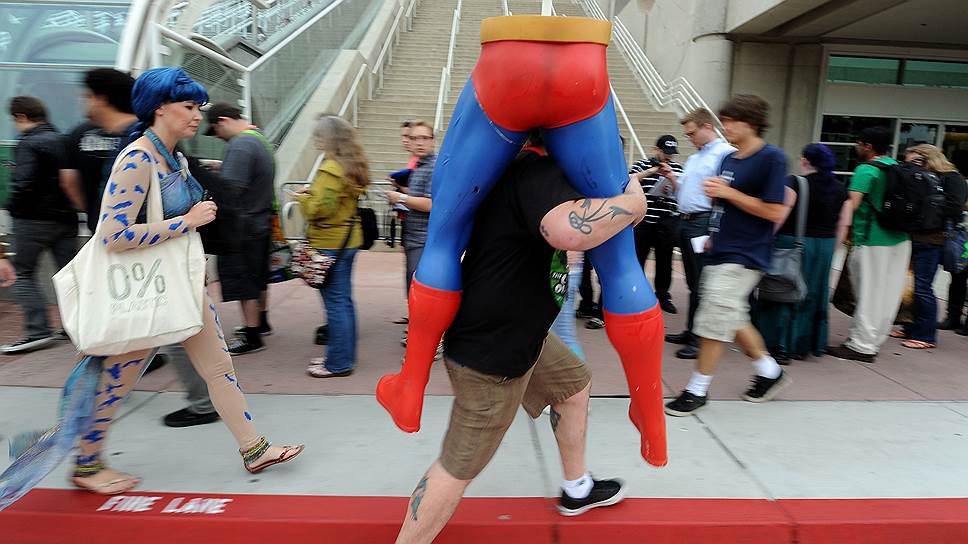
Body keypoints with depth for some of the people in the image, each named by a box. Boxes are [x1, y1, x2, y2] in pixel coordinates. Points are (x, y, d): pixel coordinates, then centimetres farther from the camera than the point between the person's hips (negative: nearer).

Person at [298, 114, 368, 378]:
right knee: (344, 300, 16)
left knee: (336, 303, -2)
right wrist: (314, 193, 10)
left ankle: (338, 363, 7)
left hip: (330, 244, -10)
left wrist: (303, 199, -3)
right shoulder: (352, 165, 11)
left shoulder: (331, 169, -17)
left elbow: (320, 209, -21)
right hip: (348, 239, 10)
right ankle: (344, 356, 27)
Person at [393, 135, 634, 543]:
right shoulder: (539, 171, -24)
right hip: (489, 355, -11)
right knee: (459, 465, 2)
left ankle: (576, 490, 45)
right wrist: (632, 202, -26)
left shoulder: (524, 169, 7)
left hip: (514, 334, 11)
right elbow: (568, 231, -45)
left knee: (574, 382, 26)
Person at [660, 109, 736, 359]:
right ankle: (691, 332, 25)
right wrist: (672, 177, 10)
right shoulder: (694, 157, 19)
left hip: (704, 223, -9)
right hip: (685, 223, 9)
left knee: (702, 285, -4)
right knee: (693, 283, 15)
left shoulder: (725, 153, -10)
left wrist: (715, 232, -22)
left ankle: (699, 340, 3)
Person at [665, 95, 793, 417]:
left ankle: (697, 390, 6)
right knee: (733, 319, 16)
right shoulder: (729, 159, 12)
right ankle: (769, 371, 36)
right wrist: (715, 237, 11)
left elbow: (775, 211, -16)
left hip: (743, 257, -8)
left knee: (714, 321, -7)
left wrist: (728, 192, -18)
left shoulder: (772, 158, -11)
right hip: (720, 252, 8)